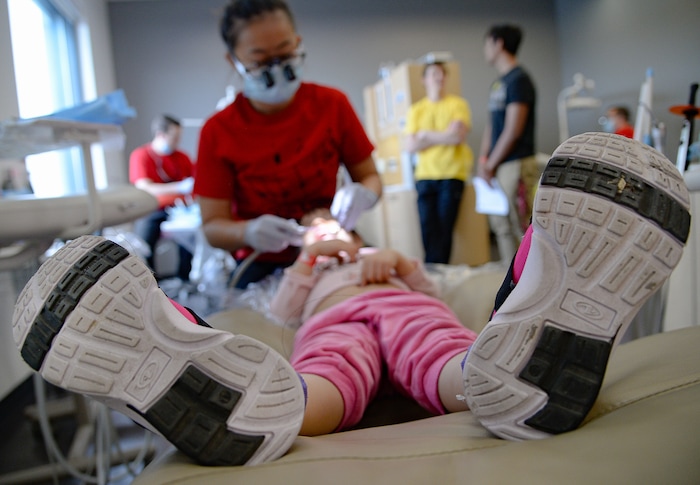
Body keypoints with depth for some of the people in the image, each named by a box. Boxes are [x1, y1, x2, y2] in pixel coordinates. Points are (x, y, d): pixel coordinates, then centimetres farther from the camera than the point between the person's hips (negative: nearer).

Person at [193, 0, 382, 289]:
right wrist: (251, 232, -28)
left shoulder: (332, 104, -4)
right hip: (261, 268, -1)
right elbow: (212, 226, -6)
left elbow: (370, 176, 5)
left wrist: (362, 195, -19)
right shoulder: (218, 132, -8)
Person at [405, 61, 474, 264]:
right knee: (428, 229, -7)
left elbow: (458, 135, -9)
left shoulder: (458, 104, 6)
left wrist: (426, 135, -1)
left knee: (444, 229, -5)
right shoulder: (416, 110, 12)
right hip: (425, 176, 2)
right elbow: (411, 145, 2)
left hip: (452, 174, -2)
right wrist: (443, 136, -2)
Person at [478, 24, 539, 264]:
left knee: (519, 226, -6)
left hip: (516, 163, -9)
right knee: (500, 224, 12)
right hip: (498, 164, 9)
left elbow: (512, 130, -15)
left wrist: (491, 165, -12)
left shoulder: (518, 80, -10)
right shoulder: (498, 83, 17)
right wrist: (483, 160, 7)